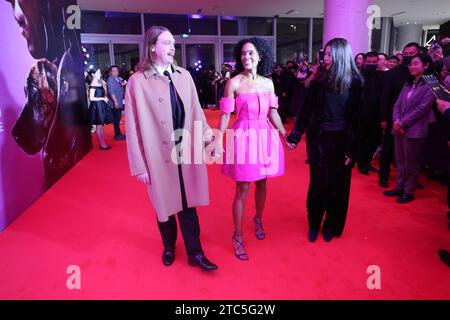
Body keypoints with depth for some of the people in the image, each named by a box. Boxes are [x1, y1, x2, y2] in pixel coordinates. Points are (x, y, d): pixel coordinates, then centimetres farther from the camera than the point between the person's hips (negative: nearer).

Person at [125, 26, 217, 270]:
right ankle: (169, 247, 41)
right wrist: (139, 166, -7)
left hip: (186, 152, 3)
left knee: (188, 203, 12)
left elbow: (195, 111, 6)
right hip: (159, 156, -2)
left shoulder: (184, 75, 1)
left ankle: (195, 253, 27)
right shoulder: (137, 81, -9)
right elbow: (132, 128, -8)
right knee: (164, 204, 16)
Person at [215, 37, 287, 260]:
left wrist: (286, 135, 11)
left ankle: (258, 220, 42)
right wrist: (217, 141, -12)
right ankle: (238, 236, 16)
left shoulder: (268, 83, 7)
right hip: (244, 137, -4)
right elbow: (225, 115, -7)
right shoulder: (233, 83, -5)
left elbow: (273, 113, 12)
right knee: (242, 190, 0)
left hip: (265, 136, 5)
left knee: (262, 183, 17)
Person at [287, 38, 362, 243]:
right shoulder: (319, 80, -1)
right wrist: (294, 136, -1)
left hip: (340, 141, -1)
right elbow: (306, 110, 1)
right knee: (318, 182, 9)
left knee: (337, 185, 11)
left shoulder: (354, 82, -6)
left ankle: (331, 226, 28)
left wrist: (351, 150, -10)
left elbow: (356, 118, -7)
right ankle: (314, 224, 26)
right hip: (319, 139, 1)